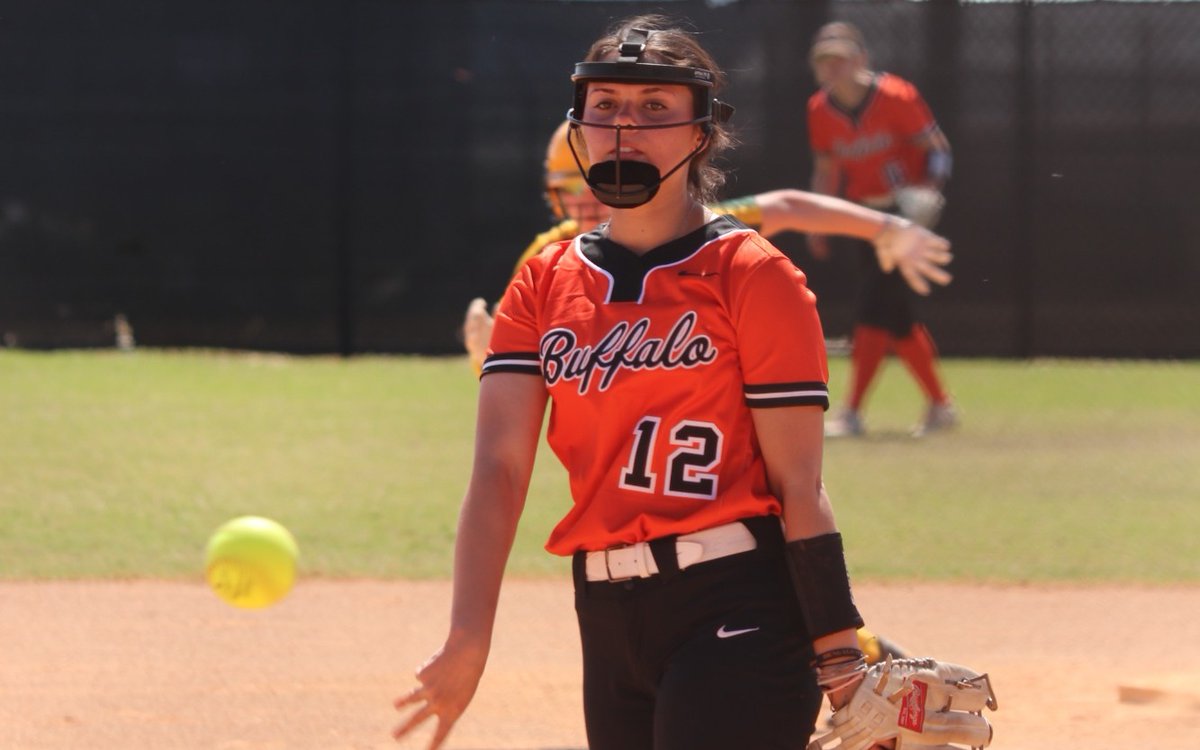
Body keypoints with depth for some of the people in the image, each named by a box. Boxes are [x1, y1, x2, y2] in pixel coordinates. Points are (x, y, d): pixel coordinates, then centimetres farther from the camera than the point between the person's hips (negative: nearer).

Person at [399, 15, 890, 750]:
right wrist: (468, 638, -15)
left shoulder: (754, 276, -2)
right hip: (608, 620, 6)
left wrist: (840, 658, -10)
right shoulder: (543, 285, 11)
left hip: (738, 608, -6)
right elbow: (499, 468, -2)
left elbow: (799, 485, -5)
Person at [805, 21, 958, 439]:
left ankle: (852, 412, -16)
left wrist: (930, 188, -28)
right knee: (894, 311, 7)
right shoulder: (820, 111, 0)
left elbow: (937, 149, -11)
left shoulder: (895, 98, -16)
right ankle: (939, 405, 20)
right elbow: (825, 170, 12)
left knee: (874, 301, -16)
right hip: (864, 213, 6)